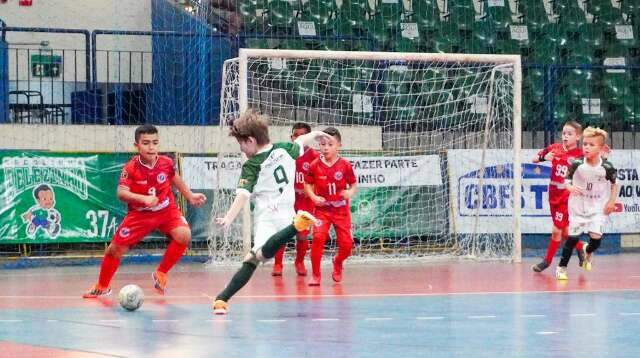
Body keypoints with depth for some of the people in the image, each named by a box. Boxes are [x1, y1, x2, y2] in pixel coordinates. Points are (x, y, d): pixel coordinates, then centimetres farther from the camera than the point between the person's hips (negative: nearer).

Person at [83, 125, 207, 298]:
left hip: (166, 210, 2)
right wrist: (143, 198, -46)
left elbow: (175, 179, 11)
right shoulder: (131, 168, -22)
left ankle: (161, 274, -1)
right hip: (139, 214, -2)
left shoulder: (166, 163, -12)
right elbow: (121, 193, -33)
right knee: (115, 249, -2)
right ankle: (102, 287, 25)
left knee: (184, 235, -24)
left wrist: (190, 196, 17)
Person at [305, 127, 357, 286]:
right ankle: (315, 275, -8)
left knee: (346, 244, -1)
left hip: (341, 210, 1)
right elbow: (308, 184, 5)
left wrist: (350, 193, -20)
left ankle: (337, 262, 37)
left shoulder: (345, 165, -7)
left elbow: (353, 185, 1)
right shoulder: (315, 165, -6)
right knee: (318, 237, -22)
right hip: (322, 209, -1)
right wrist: (313, 197, -12)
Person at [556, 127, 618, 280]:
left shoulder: (606, 168, -14)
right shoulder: (577, 165, -16)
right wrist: (571, 187, -27)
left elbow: (614, 184, 3)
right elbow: (567, 180, -6)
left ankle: (588, 251, 26)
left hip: (598, 208, 0)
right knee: (573, 237, 1)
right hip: (578, 206, 0)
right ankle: (562, 267, 16)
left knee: (596, 237, -11)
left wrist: (612, 201, -3)